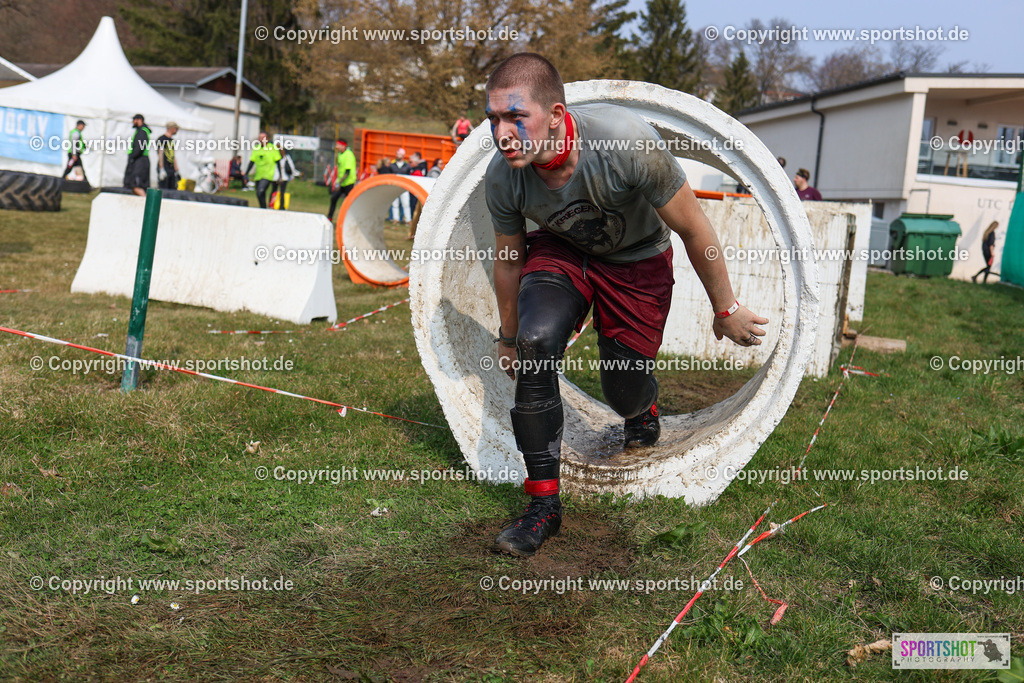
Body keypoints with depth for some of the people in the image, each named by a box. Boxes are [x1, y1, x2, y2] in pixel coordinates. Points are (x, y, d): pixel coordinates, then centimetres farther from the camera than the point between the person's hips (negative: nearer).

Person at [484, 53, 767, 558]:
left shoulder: (627, 142, -37)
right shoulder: (501, 177, -25)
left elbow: (694, 231, -21)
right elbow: (507, 259, -3)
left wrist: (726, 310, -10)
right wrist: (508, 337, 10)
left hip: (637, 258, -1)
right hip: (559, 250, 2)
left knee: (626, 397, 2)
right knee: (534, 344, -27)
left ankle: (645, 405, 45)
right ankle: (544, 505, -13)